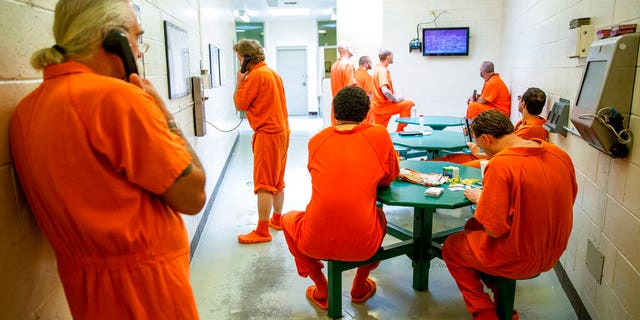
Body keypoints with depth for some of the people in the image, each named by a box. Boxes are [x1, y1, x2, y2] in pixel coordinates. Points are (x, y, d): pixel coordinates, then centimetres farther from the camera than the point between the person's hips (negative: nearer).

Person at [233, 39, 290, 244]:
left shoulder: (256, 75, -13)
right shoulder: (272, 73, 16)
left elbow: (239, 104, -9)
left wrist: (240, 81, -1)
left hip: (267, 134, -10)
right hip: (281, 130, 10)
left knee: (264, 185, -6)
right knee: (277, 182, 18)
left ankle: (262, 231, -1)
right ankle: (277, 220, 31)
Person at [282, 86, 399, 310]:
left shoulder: (316, 140, 3)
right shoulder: (379, 135, -2)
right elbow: (388, 180, 11)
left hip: (316, 243, 0)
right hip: (363, 244, 1)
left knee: (288, 219, 33)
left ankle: (321, 291, 32)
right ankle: (360, 287, 39)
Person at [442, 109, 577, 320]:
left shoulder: (501, 164, -26)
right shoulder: (560, 155, -4)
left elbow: (494, 229, -26)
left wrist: (480, 199, -7)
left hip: (518, 260, -7)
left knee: (451, 247, 16)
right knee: (473, 226, 26)